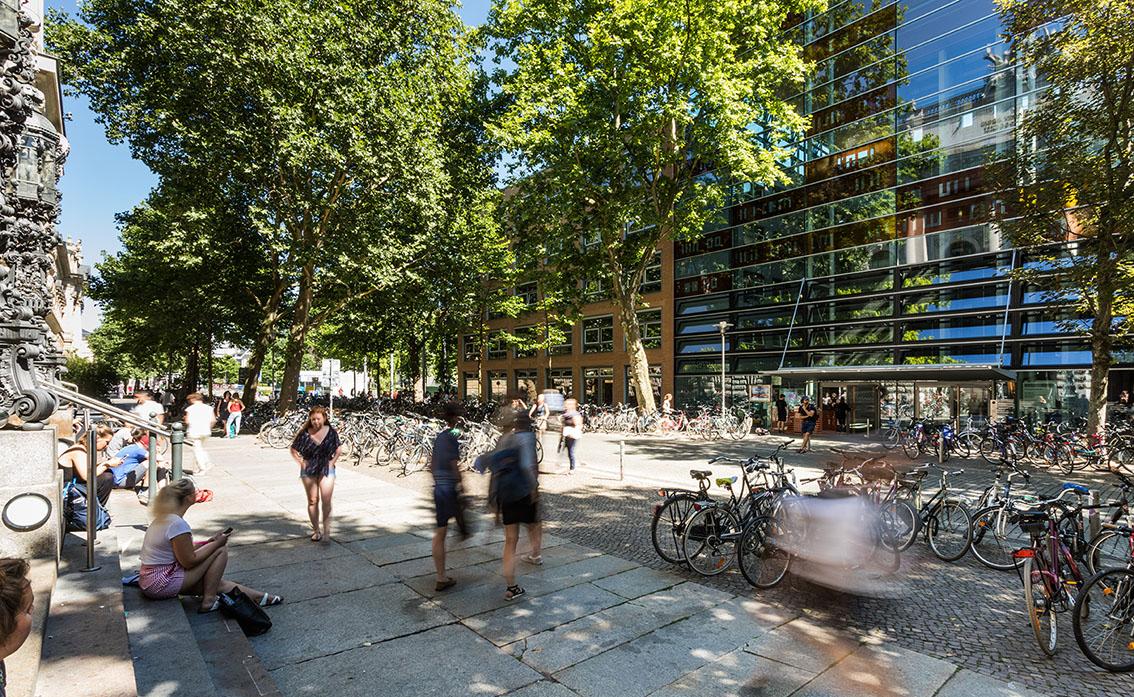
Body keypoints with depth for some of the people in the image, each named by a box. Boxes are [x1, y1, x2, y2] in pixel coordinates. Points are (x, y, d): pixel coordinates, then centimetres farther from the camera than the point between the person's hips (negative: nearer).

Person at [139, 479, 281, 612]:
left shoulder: (163, 518, 8)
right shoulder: (178, 524, -24)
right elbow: (189, 561, -19)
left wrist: (209, 542, 6)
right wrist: (216, 543, -9)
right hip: (162, 584, -10)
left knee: (218, 583, 12)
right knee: (221, 550, -7)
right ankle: (209, 601, 1)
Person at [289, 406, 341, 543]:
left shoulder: (331, 432, -4)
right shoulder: (305, 433, -6)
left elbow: (339, 449, 10)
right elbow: (293, 450, 6)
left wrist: (332, 462, -1)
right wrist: (301, 462, -3)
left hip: (326, 470, -1)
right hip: (308, 470, 1)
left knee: (326, 501, -9)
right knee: (312, 501, 8)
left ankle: (326, 532, -5)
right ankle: (316, 530, 21)